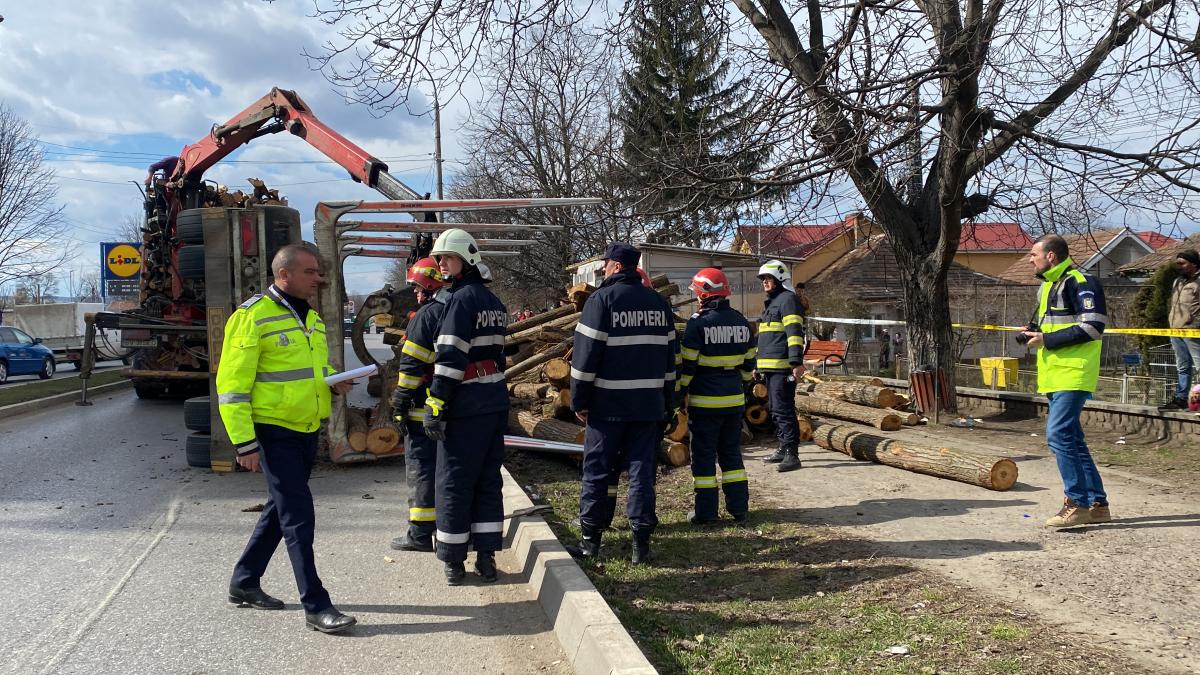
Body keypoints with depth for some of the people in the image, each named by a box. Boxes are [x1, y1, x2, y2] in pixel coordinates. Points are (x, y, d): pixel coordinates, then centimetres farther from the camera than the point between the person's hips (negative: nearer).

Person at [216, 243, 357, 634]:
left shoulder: (311, 318, 12)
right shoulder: (253, 316, -13)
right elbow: (231, 384, -14)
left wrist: (335, 382, 3)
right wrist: (244, 442, -18)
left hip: (306, 431, 8)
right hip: (274, 431, -8)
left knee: (280, 510, 17)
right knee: (299, 516, -8)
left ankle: (244, 582, 34)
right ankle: (316, 606, -1)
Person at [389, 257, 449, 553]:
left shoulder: (427, 315, -12)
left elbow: (411, 364, -16)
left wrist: (399, 405, -11)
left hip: (425, 407, -8)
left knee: (421, 468, -1)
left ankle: (421, 533, 2)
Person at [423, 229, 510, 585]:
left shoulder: (461, 298, -12)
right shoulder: (494, 301, 15)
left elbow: (450, 358, -19)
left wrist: (435, 405, -17)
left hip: (466, 406, -8)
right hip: (496, 402, 8)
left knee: (454, 482, 1)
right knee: (488, 479, 12)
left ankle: (453, 560, 9)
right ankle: (486, 557, 17)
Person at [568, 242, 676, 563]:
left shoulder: (602, 299, -7)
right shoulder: (659, 302, 11)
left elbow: (586, 353, -11)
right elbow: (669, 354, 14)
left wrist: (579, 400, -3)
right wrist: (668, 403, 19)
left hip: (608, 403, -4)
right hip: (649, 404, 4)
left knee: (598, 471, 5)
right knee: (642, 470, 7)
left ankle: (590, 540, 11)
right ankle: (641, 543, 9)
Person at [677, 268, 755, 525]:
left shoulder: (699, 322, -12)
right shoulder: (741, 321, 7)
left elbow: (687, 364, -12)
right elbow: (749, 361, 13)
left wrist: (679, 393, -4)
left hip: (705, 400, -6)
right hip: (734, 399, 6)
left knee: (704, 454, 3)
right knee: (731, 452, 15)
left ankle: (706, 511, 6)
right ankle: (739, 508, 17)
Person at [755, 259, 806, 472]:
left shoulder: (787, 299, -7)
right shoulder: (770, 303, 24)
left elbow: (795, 332, -17)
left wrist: (797, 362, -25)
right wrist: (757, 364, 28)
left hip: (782, 367, -10)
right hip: (769, 367, 10)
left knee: (783, 410, -11)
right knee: (775, 409, 15)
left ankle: (792, 455, -10)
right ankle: (784, 449, 23)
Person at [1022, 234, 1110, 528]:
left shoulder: (1079, 283, -11)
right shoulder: (1047, 286, 19)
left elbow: (1093, 327, -19)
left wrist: (1047, 340, -16)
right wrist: (1033, 332, 8)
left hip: (1073, 374, -10)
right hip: (1055, 377, 10)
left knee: (1058, 434, -15)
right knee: (1071, 439, 11)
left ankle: (1077, 504, -8)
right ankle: (1098, 504, 19)